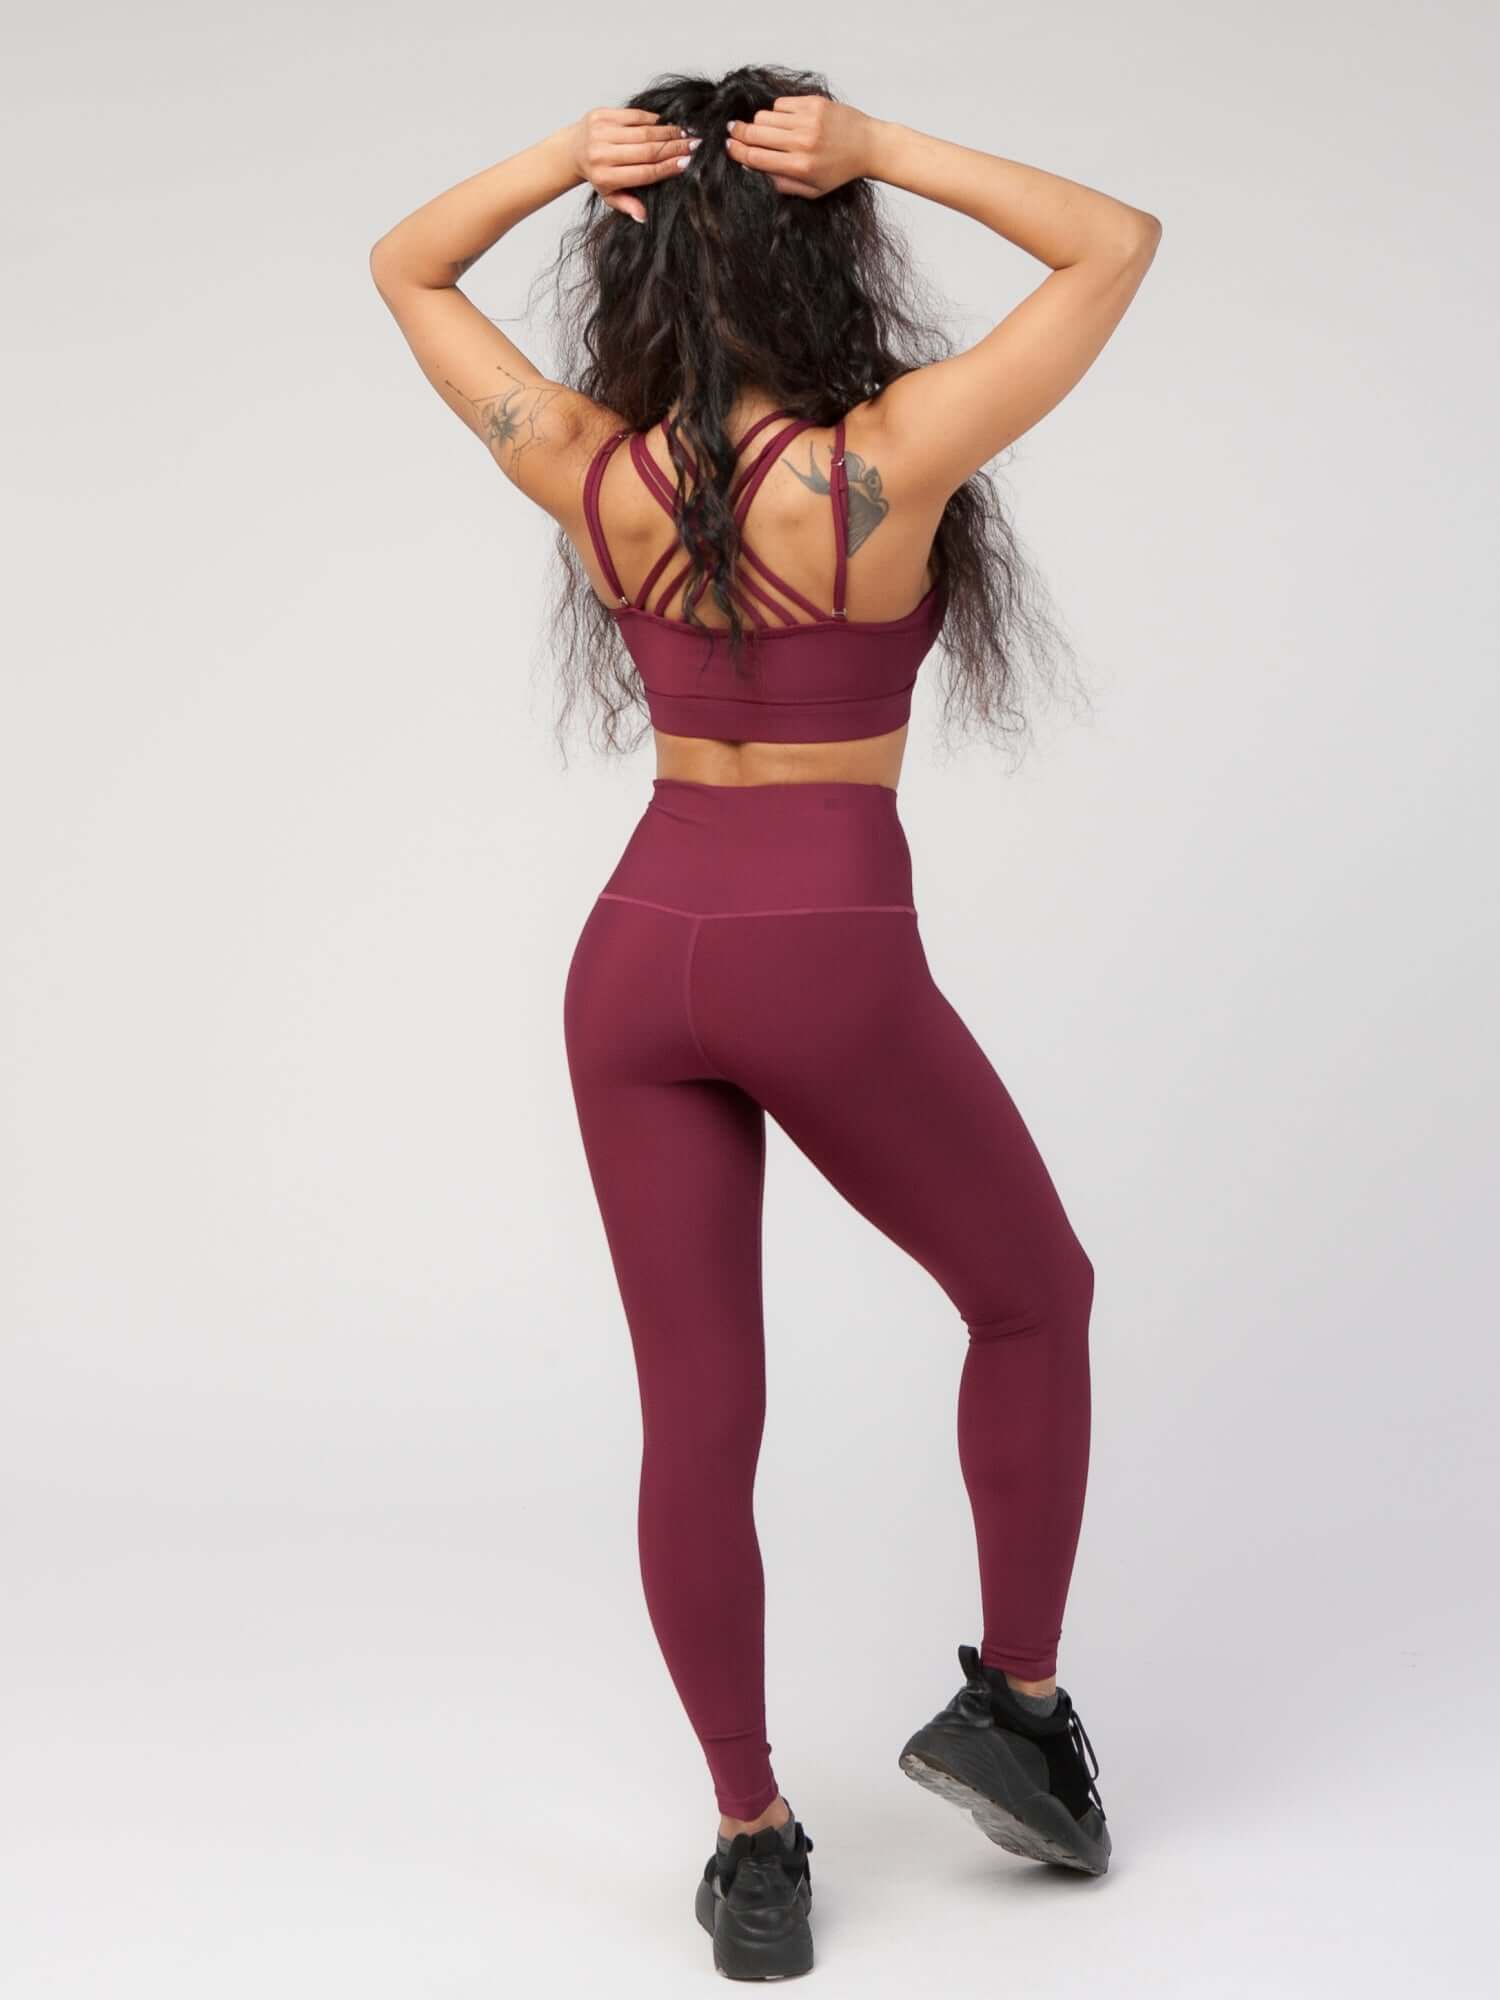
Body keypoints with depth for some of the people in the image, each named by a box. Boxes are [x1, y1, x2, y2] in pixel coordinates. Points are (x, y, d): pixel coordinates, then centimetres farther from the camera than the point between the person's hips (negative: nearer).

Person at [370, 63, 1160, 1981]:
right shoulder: (885, 460, -16)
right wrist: (886, 149, -14)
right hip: (832, 958, -4)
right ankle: (1013, 1700, 26)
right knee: (1033, 1298, 22)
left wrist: (559, 156, -7)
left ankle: (753, 1845, 17)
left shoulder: (587, 468, -5)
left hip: (638, 955, 4)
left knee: (695, 1414, 9)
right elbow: (1118, 243, -6)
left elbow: (401, 270, 11)